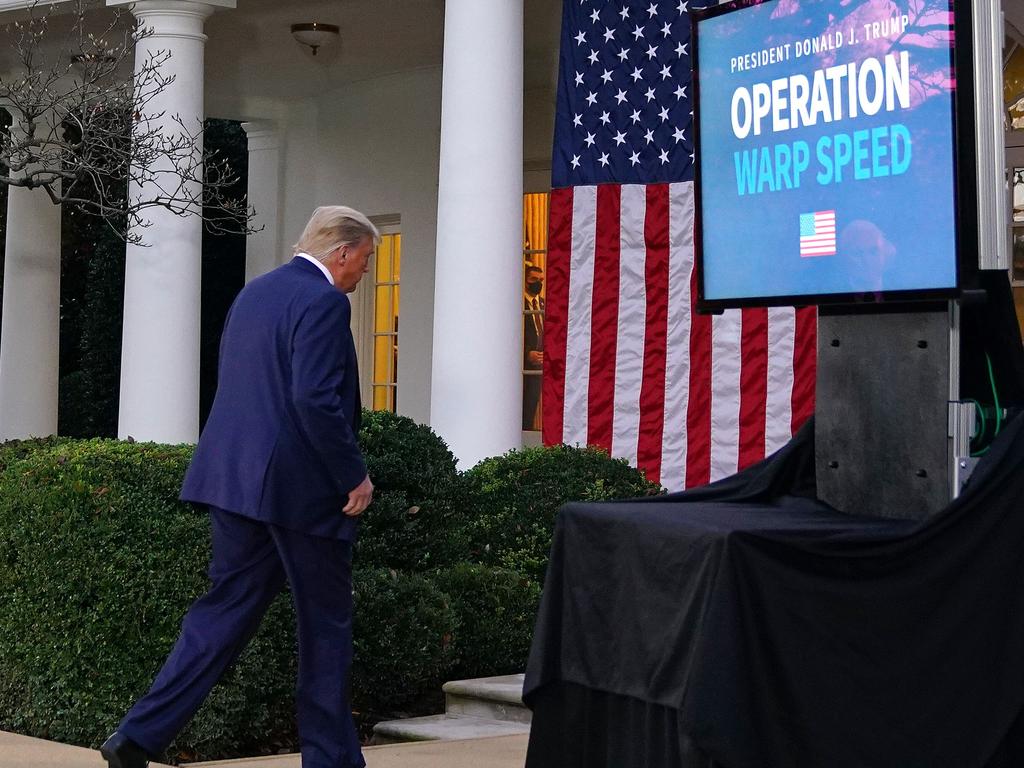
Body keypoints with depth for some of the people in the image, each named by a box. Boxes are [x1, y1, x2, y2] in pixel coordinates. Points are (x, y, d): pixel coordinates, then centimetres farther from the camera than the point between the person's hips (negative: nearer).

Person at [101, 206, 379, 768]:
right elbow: (315, 399, -22)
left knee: (225, 611, 11)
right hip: (298, 487, -8)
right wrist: (354, 477, -14)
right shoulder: (323, 302, -13)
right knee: (325, 625, 5)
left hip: (234, 479, 8)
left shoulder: (253, 293, 16)